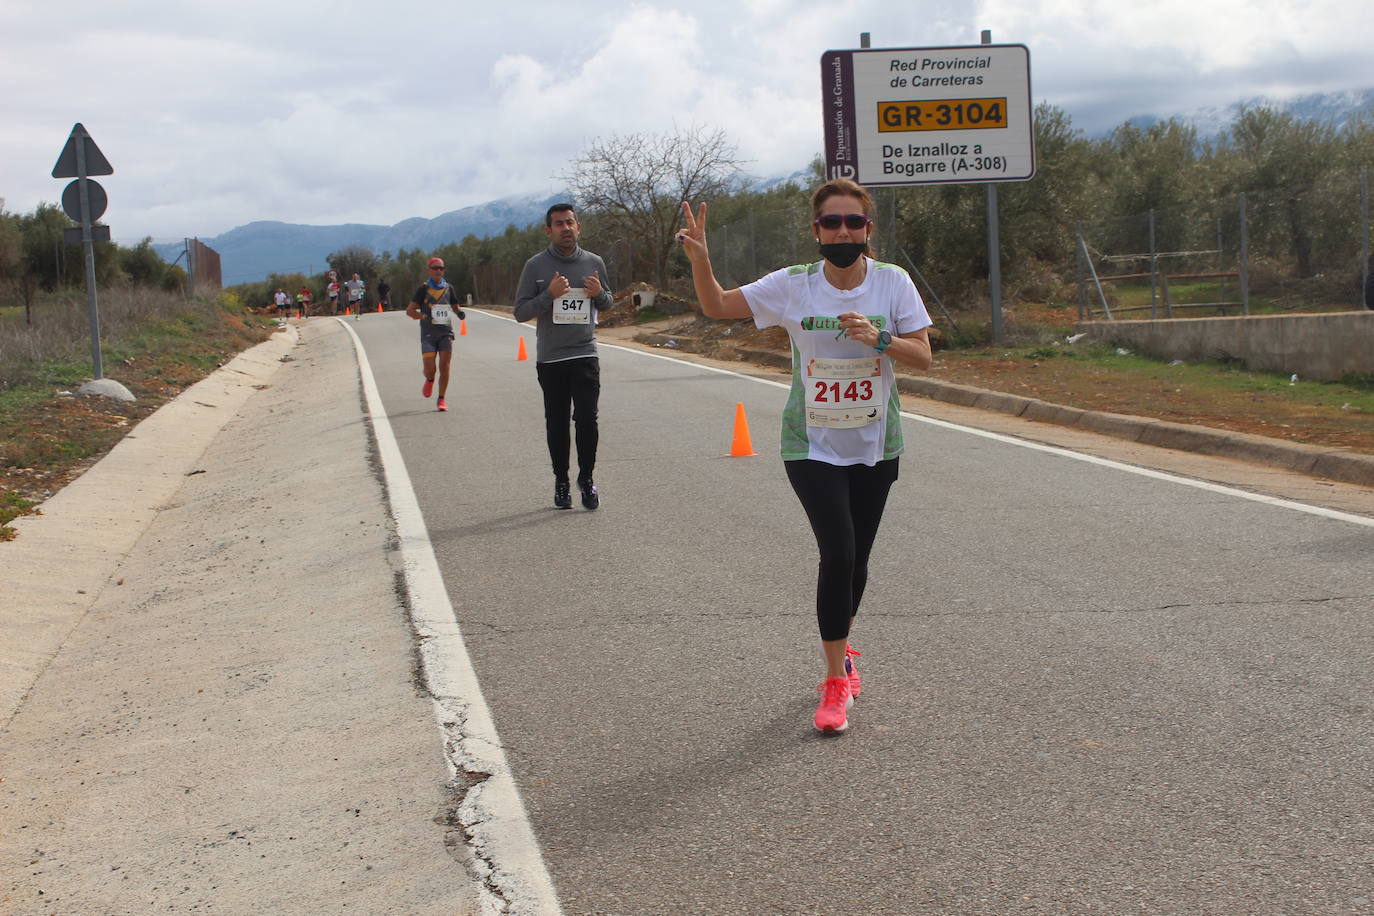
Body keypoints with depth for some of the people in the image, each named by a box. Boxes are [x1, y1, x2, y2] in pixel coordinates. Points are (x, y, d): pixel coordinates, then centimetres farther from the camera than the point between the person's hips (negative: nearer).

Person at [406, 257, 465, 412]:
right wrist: (423, 316, -17)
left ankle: (441, 399, 7)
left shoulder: (448, 288, 10)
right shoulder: (424, 288, 1)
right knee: (429, 368, -9)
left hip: (446, 332, 2)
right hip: (428, 333, -2)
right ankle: (429, 381, 27)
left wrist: (460, 313, -3)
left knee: (444, 367, -5)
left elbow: (455, 307, 21)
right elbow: (409, 310, 2)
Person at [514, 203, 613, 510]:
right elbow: (521, 312, -2)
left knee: (586, 419, -9)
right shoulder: (536, 266, 0)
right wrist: (550, 294, -17)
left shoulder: (594, 263, 7)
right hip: (550, 358, 0)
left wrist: (599, 294, -5)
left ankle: (587, 478, 6)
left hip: (585, 355, 1)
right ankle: (561, 481, 20)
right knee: (557, 423, 7)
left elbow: (607, 304, 19)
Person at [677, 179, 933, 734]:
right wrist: (700, 260, -22)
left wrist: (879, 339, -25)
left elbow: (923, 357, -7)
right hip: (813, 446, -2)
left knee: (855, 559, 12)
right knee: (838, 554, -15)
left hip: (875, 446, 2)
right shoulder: (793, 286, -7)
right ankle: (836, 680, -3)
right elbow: (717, 306, -4)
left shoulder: (892, 282, -5)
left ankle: (840, 649, 40)